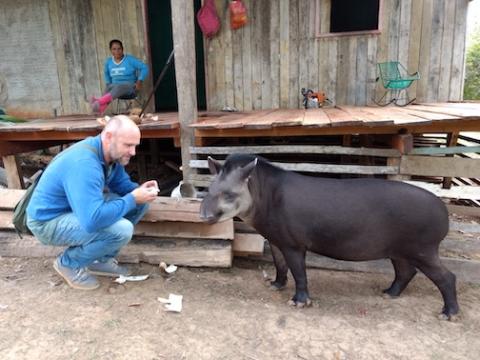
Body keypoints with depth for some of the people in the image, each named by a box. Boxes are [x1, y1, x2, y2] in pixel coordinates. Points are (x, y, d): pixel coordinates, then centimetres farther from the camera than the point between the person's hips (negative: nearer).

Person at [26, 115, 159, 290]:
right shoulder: (84, 163, -34)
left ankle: (100, 259, 9)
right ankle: (69, 263, -2)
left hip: (78, 210, 9)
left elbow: (122, 184, 10)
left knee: (140, 204, -1)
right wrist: (132, 199, -30)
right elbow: (93, 221, -41)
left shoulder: (111, 153, -6)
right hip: (48, 221, -9)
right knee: (121, 229, -29)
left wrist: (139, 190, -14)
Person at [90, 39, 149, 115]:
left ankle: (100, 101, -63)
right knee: (109, 87, -35)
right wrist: (108, 83, 14)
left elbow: (144, 68, -5)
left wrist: (139, 81, -16)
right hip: (115, 86, 4)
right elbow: (106, 73, 31)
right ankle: (101, 108, -62)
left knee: (118, 87, -39)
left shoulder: (130, 59, -2)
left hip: (130, 86, -3)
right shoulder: (108, 62, 11)